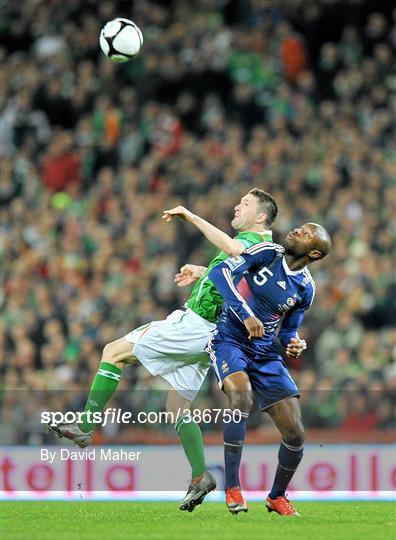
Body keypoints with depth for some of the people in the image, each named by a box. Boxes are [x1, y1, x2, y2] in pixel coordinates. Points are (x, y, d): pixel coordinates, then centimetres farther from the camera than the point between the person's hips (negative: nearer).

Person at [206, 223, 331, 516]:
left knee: (295, 434, -3)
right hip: (229, 340, -4)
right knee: (242, 396, -34)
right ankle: (232, 488, -26)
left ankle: (277, 496, 24)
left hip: (265, 353, 4)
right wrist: (246, 315, -30)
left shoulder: (305, 288, 1)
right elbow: (221, 272, -21)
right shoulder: (268, 253, -10)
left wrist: (292, 343, -11)